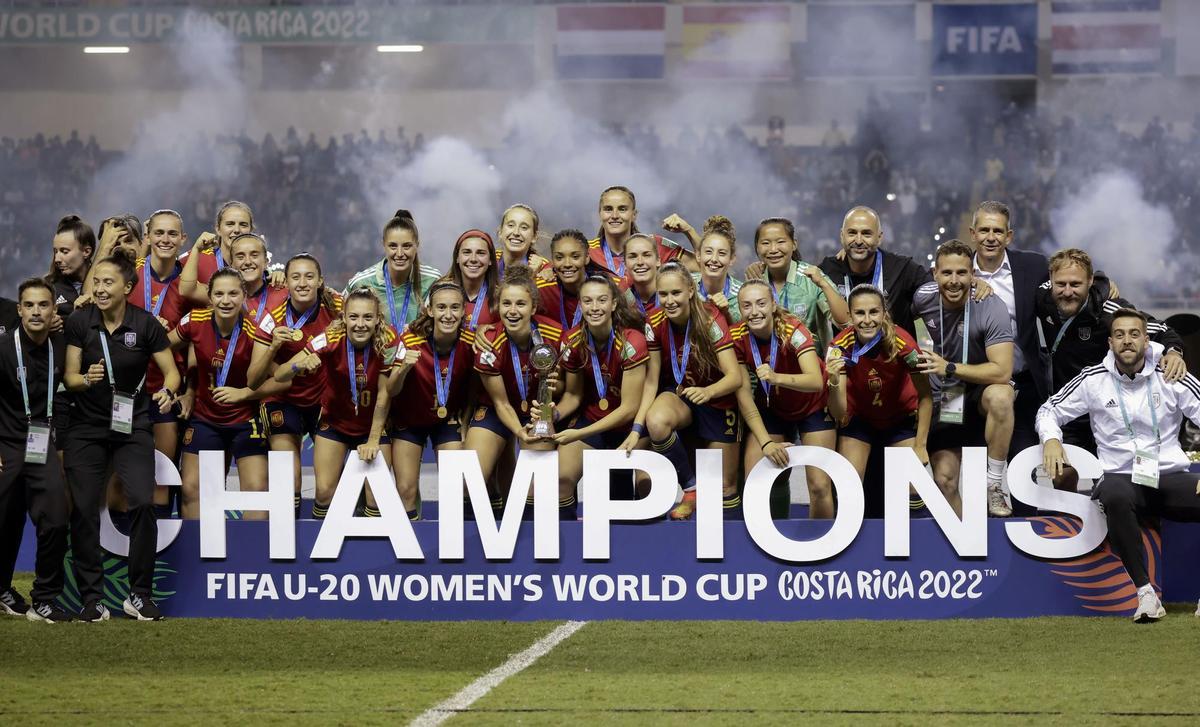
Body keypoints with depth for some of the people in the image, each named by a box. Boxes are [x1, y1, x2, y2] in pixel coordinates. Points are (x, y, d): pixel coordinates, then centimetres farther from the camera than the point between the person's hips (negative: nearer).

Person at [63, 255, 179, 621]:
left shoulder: (146, 325, -8)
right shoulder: (79, 322, -5)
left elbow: (171, 371, -2)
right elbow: (69, 376, -1)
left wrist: (167, 391, -23)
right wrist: (86, 379, -24)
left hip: (132, 426, -1)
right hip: (87, 427, 1)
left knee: (142, 502, -16)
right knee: (83, 510, -4)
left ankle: (140, 595, -2)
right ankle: (92, 598, 6)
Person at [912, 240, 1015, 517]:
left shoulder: (990, 307, -22)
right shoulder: (924, 297, -9)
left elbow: (1002, 371, -29)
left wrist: (949, 368, -29)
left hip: (982, 389, -3)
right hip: (944, 397, 4)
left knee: (1000, 397, -38)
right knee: (944, 479, -8)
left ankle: (995, 485, -26)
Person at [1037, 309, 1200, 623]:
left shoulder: (1171, 377, 2)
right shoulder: (1094, 380, 4)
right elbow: (1049, 410, 14)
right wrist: (1050, 439, -7)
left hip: (1170, 477, 1)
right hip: (1121, 476, -1)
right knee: (1114, 495, -40)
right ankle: (1145, 592, -34)